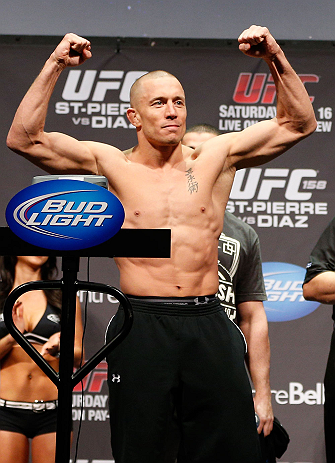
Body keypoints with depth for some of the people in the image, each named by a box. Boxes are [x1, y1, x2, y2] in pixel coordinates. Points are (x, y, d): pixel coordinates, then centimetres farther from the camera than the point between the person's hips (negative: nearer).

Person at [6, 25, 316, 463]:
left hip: (209, 326, 2)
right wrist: (54, 66, -7)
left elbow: (298, 124, 10)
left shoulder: (216, 157, 8)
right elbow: (24, 138, -1)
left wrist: (276, 59, -2)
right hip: (142, 326, -1)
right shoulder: (112, 164, 5)